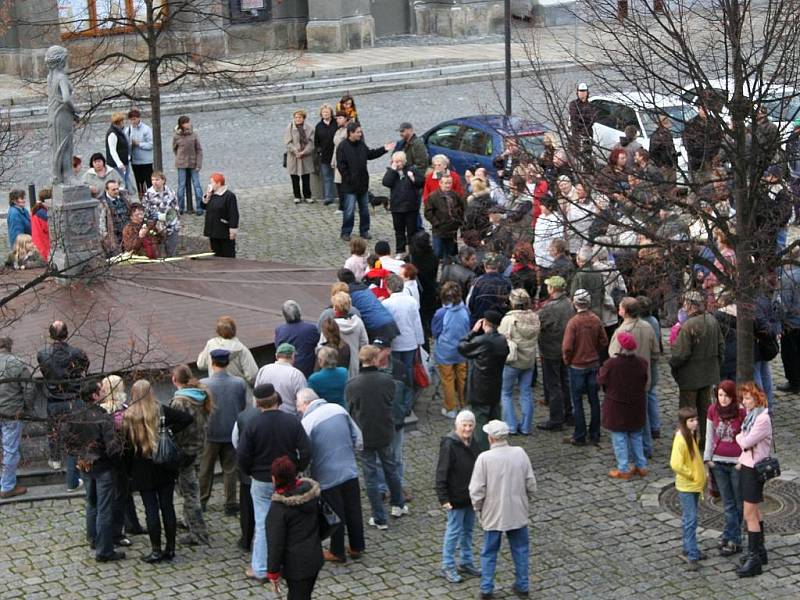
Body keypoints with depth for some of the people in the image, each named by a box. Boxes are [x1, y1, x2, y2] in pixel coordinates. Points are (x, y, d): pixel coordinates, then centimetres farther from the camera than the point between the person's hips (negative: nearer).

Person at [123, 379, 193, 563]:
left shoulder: (128, 417, -10)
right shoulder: (162, 411, -5)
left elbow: (125, 446, -7)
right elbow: (187, 418, -10)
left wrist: (130, 470, 4)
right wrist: (170, 431, -3)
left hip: (142, 470, -2)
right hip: (165, 469, 2)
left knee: (151, 510, 2)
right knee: (167, 507, 8)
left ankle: (156, 550, 4)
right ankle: (170, 548, 13)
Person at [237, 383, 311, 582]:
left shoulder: (252, 424, -13)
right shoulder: (292, 422, -9)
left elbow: (242, 455, -12)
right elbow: (306, 451, -9)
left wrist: (249, 473, 6)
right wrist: (297, 469, 7)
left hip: (261, 482, -1)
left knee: (262, 524, 4)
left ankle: (260, 569, 6)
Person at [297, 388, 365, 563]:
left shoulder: (307, 422, -16)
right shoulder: (338, 409, -1)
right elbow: (358, 437, 5)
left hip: (327, 476, -5)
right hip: (350, 470, 5)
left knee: (335, 515, 10)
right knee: (353, 511, 17)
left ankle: (337, 552, 24)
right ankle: (356, 547, 30)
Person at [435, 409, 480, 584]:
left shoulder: (472, 442, 3)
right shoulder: (449, 445, -21)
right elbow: (441, 474, -21)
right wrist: (443, 498, -23)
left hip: (471, 496, 8)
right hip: (456, 498, -8)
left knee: (468, 529, 17)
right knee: (454, 531, 2)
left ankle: (466, 562, 31)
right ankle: (448, 567, 13)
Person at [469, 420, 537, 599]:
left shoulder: (484, 458, -19)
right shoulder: (520, 454, -10)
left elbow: (476, 490, -16)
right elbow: (531, 483, -3)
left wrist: (478, 509, 2)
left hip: (493, 514, -2)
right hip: (518, 513, 2)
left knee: (489, 553, 14)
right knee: (520, 550, 18)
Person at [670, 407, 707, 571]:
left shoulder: (692, 436, 6)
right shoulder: (680, 440, -22)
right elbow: (676, 465, -29)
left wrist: (702, 476, 9)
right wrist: (692, 475, -17)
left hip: (695, 485, 9)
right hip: (686, 486, -9)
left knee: (689, 519, 16)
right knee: (690, 520, -7)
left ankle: (689, 550, 25)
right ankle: (692, 555, -4)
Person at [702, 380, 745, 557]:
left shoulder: (741, 412, -13)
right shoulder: (713, 410, -1)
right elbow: (709, 436, 8)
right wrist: (707, 458, 6)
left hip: (737, 463, -4)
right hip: (718, 462, 4)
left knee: (738, 502, 7)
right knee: (728, 503, 8)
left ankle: (730, 536, 17)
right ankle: (734, 539, 14)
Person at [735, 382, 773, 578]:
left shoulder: (762, 419, -21)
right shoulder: (751, 414, 9)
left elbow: (746, 442, -21)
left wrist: (739, 437, -2)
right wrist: (741, 461, 8)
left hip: (755, 469, -10)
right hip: (747, 465, 10)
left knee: (750, 514, -8)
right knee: (754, 510, 18)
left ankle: (754, 559, -4)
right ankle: (759, 550, 30)